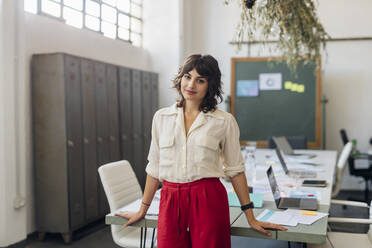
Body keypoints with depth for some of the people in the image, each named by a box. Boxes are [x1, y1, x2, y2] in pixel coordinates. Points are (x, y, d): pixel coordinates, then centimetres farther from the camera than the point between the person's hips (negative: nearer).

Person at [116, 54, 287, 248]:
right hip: (170, 202, 2)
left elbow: (235, 169, 5)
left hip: (208, 202, -2)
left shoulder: (224, 121, -1)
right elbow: (154, 167, 13)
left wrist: (250, 218, 6)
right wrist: (142, 210, 17)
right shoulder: (161, 117, 7)